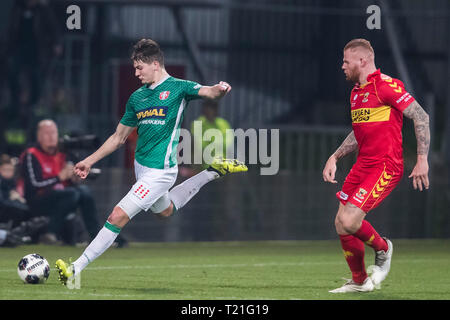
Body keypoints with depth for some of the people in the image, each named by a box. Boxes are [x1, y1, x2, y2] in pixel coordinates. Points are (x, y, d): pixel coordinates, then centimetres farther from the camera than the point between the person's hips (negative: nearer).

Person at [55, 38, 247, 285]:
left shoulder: (178, 87, -7)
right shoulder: (137, 98, 11)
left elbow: (209, 93, -23)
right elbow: (118, 138, 18)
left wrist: (219, 89, -47)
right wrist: (89, 161, 16)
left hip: (159, 171, -8)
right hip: (141, 166, 8)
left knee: (118, 217, -13)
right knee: (164, 210, 29)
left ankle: (76, 269, -9)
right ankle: (212, 173, 40)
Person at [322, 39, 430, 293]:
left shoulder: (386, 85, -13)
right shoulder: (356, 92, 15)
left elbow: (421, 117, -14)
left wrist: (422, 160, -18)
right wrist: (334, 158, 17)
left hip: (386, 167, -9)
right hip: (362, 165, 9)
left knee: (349, 221, -19)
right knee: (342, 225, 5)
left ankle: (382, 248, 10)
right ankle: (359, 281, 22)